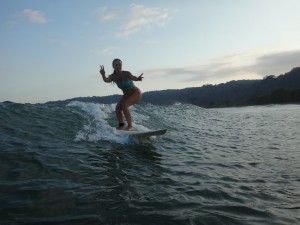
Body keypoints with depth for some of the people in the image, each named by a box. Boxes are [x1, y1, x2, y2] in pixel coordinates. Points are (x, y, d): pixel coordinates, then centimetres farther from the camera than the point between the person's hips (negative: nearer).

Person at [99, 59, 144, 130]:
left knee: (124, 105, -25)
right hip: (126, 95, 6)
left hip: (136, 93, -6)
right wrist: (103, 75, -55)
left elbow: (133, 78, -46)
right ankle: (121, 125, 2)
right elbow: (106, 80, -32)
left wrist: (137, 78, -70)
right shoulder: (113, 77, -11)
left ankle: (130, 125, -20)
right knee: (118, 107, -12)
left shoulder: (126, 73, -25)